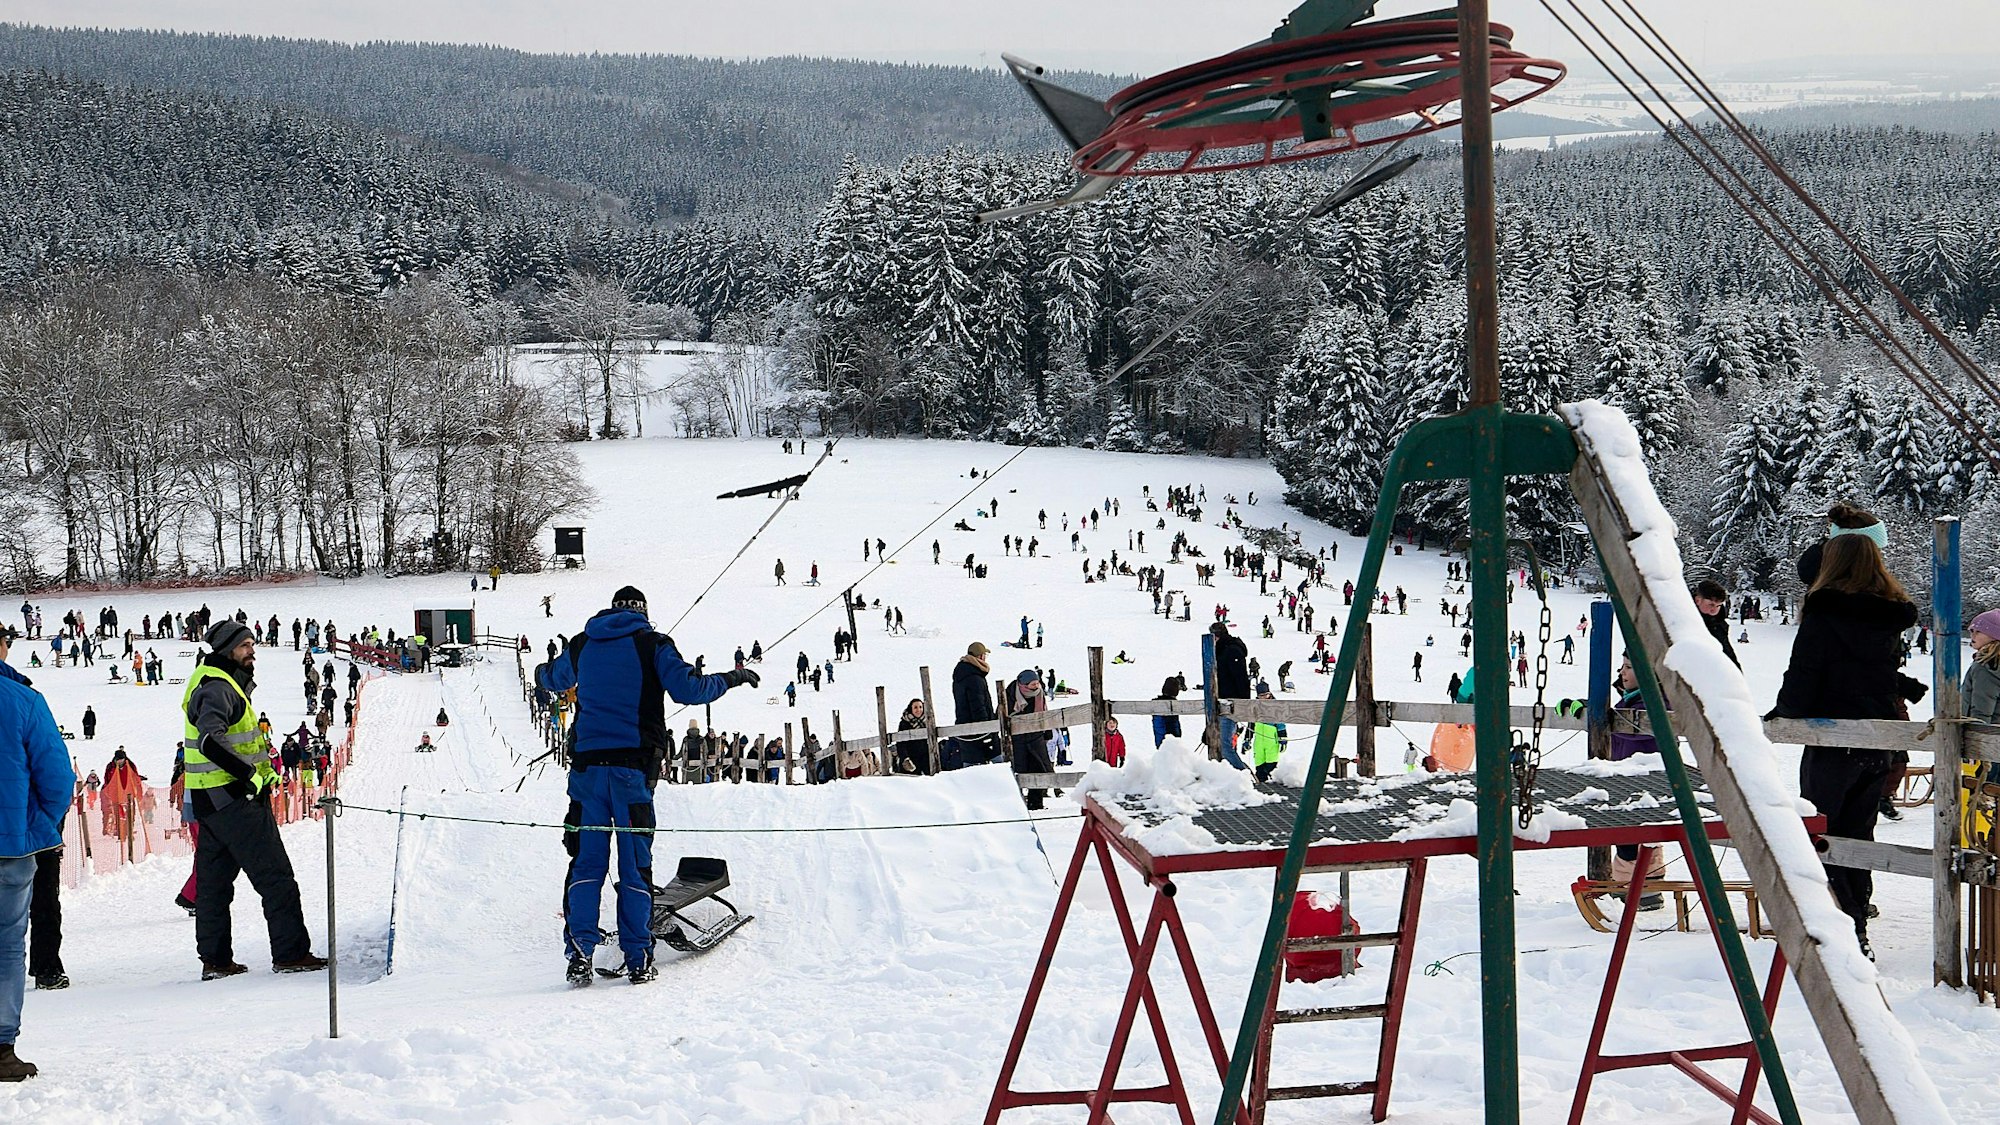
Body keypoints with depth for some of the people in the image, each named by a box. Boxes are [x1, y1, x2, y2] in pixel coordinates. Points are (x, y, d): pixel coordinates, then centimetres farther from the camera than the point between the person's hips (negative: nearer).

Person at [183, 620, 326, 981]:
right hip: (232, 798, -11)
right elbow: (211, 740, -31)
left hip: (210, 800, 11)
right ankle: (291, 953, -5)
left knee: (214, 880, 12)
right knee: (276, 877, -6)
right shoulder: (216, 688, -15)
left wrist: (263, 770, 14)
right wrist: (250, 774, -26)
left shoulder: (221, 683, 18)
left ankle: (215, 960, 18)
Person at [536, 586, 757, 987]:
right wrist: (731, 679, 8)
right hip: (633, 765, -3)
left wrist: (543, 673, 58)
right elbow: (687, 689, -8)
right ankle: (638, 960, 3)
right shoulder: (652, 644, 2)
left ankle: (580, 953, -4)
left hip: (587, 762, 3)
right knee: (635, 863, 2)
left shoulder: (581, 644, 14)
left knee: (586, 861, 5)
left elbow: (554, 679, 33)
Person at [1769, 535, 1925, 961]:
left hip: (1834, 744, -6)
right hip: (1879, 744, 6)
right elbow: (1892, 677, 14)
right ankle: (1857, 928, 18)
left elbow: (1801, 679, -13)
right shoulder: (1891, 619, 6)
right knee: (1858, 834, 15)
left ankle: (1849, 930, -7)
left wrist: (1783, 711, 3)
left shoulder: (1823, 615, -14)